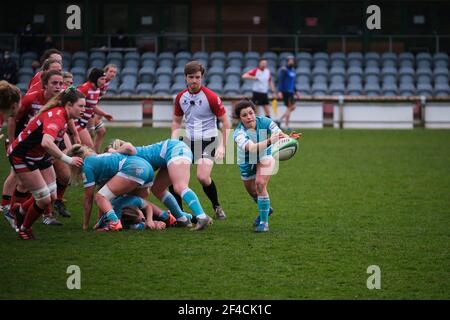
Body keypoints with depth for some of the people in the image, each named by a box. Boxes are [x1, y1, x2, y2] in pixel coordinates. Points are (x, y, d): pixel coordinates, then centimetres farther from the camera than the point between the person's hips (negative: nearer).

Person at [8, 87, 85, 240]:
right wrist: (68, 159, -43)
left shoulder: (62, 114, -2)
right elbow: (46, 143, -49)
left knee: (52, 196, 9)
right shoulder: (55, 117, -31)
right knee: (44, 199, -7)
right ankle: (24, 229, 18)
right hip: (22, 157, -9)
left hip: (40, 156, 9)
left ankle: (20, 210, 34)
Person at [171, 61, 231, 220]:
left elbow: (225, 122, -7)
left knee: (203, 177, -23)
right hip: (188, 141, 5)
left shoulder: (211, 97, -11)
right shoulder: (181, 97, 4)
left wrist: (222, 146, -12)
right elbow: (176, 121, 18)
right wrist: (174, 142, 4)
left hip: (208, 141, -5)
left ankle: (217, 207, 3)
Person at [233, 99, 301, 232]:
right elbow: (251, 147, -53)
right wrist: (269, 141, -70)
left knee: (260, 184, -20)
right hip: (246, 160, 1)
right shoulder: (239, 133, -36)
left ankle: (264, 222, -10)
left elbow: (280, 134, -34)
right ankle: (265, 209, 49)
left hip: (265, 155, -1)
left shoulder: (265, 122, -28)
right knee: (251, 190, 16)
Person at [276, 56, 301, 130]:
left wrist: (296, 92, 23)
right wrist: (280, 91, -24)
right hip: (285, 92, -9)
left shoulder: (293, 70, 16)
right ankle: (287, 126, -1)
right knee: (289, 108, -7)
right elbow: (280, 81, -17)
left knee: (293, 107, 6)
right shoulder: (284, 70, -11)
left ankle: (279, 120, 15)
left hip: (291, 92, 9)